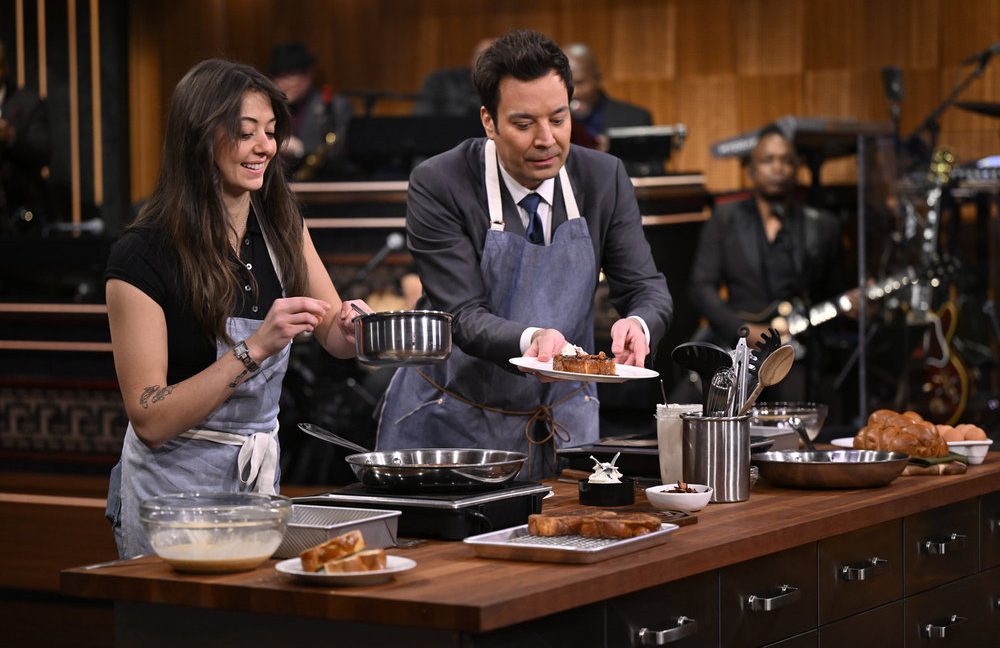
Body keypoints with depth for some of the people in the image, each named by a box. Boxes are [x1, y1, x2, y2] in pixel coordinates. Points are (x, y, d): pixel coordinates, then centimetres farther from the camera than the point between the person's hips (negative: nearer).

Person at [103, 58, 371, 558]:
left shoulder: (282, 226, 0)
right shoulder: (142, 257, -19)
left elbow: (334, 338, 9)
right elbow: (150, 421, -21)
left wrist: (352, 325, -15)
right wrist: (255, 348, -29)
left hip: (261, 476, 6)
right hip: (175, 482, -5)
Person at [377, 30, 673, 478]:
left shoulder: (605, 179, -5)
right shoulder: (438, 185, -16)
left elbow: (647, 289, -5)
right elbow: (463, 315, -21)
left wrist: (638, 324, -29)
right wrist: (530, 340, -41)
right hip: (452, 423, -3)